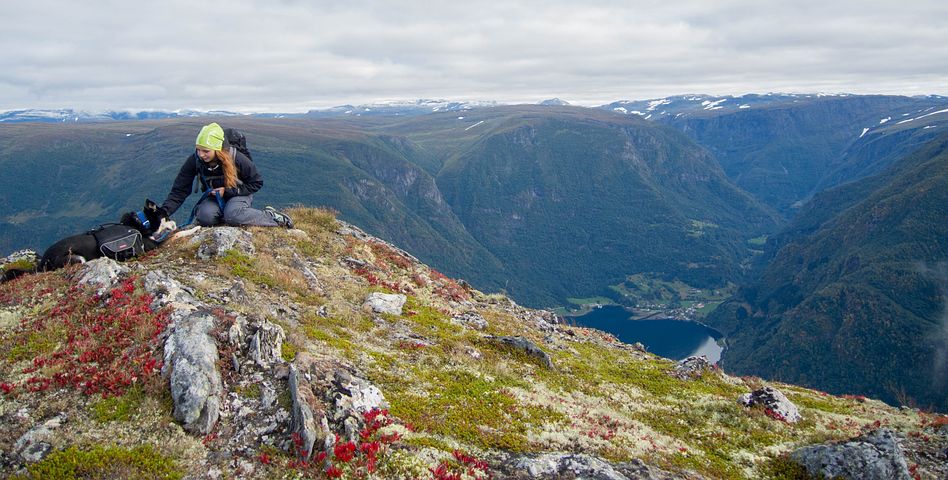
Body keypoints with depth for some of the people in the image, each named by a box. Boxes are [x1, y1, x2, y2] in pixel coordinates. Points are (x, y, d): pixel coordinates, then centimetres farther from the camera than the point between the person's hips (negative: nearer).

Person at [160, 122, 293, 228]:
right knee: (205, 217, -30)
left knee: (232, 216, -36)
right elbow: (179, 191, -15)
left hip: (239, 194, -3)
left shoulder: (236, 159, -25)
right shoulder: (194, 161, -18)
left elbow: (256, 183, -12)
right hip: (214, 197, 3)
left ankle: (271, 216, -18)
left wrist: (228, 191, -21)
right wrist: (164, 212, -30)